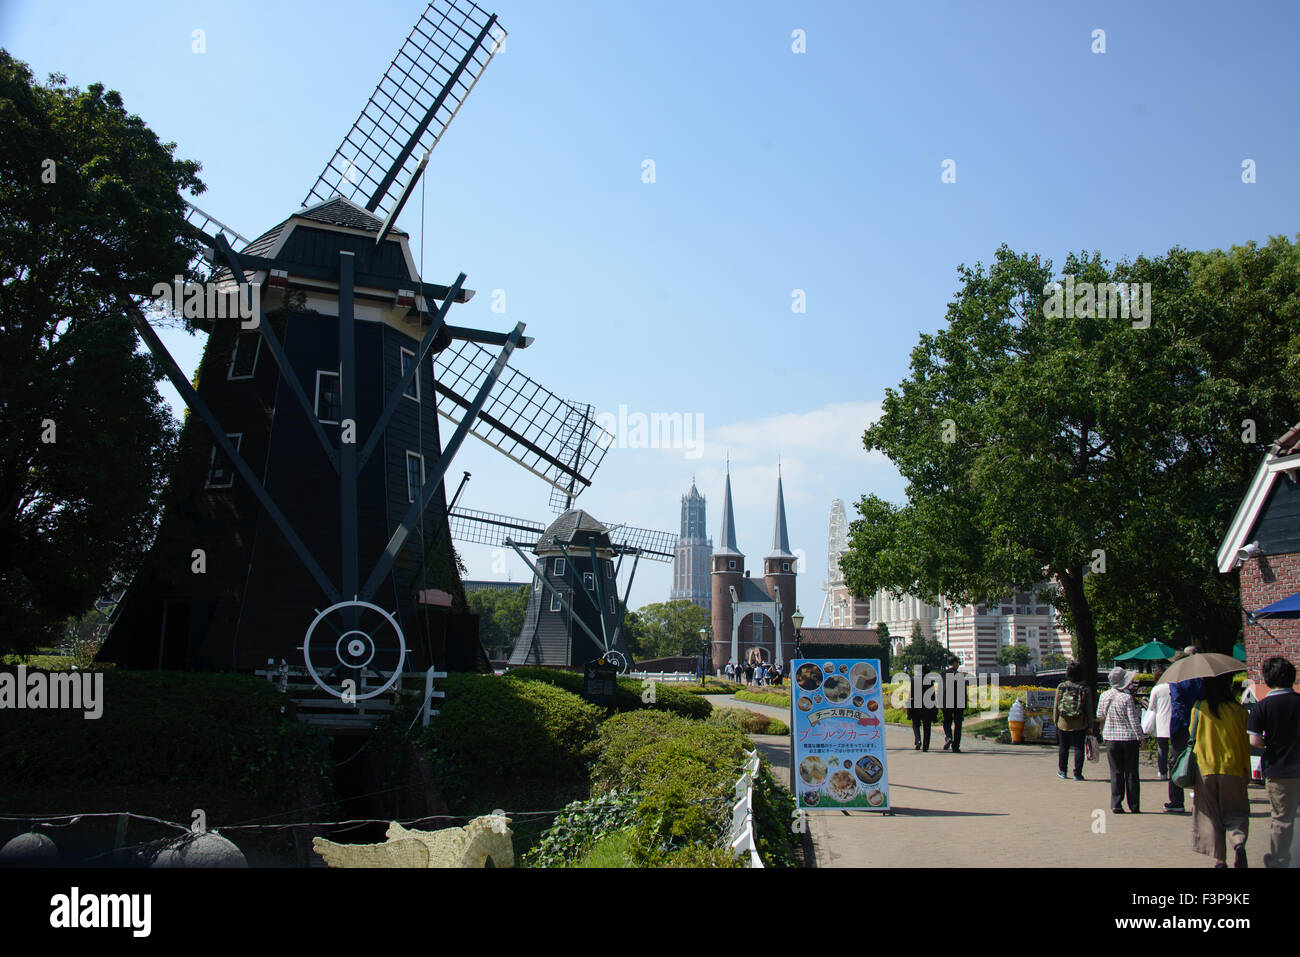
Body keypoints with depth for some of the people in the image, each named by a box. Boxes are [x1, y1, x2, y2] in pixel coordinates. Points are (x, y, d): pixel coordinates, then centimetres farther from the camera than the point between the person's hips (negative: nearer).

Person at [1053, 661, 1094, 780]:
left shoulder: (1061, 687, -4)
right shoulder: (1086, 689, -7)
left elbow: (1056, 705, 1)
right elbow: (1089, 709, -3)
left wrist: (1055, 720, 10)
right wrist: (1090, 723, 5)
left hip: (1063, 723, 1)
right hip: (1080, 725, -1)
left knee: (1063, 747, 13)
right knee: (1078, 748, 5)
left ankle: (1062, 771, 21)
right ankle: (1077, 773, 5)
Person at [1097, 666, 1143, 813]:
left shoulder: (1104, 696, 0)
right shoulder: (1126, 697, -15)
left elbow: (1099, 716, 10)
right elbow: (1134, 720, -13)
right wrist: (1140, 737, -5)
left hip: (1111, 739, 3)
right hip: (1129, 738, -3)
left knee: (1115, 772, 8)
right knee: (1131, 773, 6)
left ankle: (1116, 804, 4)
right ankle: (1134, 806, 10)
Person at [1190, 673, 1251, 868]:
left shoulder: (1199, 708, -4)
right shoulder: (1238, 710, -5)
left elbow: (1192, 737, 3)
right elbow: (1245, 742, 0)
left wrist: (1192, 765, 15)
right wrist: (1247, 770, 9)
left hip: (1205, 769, 0)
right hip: (1233, 769, 0)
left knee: (1211, 815, 9)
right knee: (1235, 812, 13)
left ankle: (1219, 859, 6)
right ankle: (1238, 842, -15)